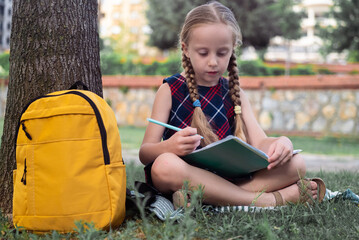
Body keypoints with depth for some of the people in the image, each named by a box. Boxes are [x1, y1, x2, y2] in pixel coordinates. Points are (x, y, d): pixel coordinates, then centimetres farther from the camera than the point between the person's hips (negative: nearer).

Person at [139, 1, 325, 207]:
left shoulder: (235, 93, 16)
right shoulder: (170, 90, 4)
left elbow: (259, 142, 5)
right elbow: (145, 153, -4)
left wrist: (281, 143, -21)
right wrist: (169, 147, -29)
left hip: (229, 177, 4)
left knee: (296, 163, -13)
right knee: (164, 165, -39)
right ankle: (273, 199, -31)